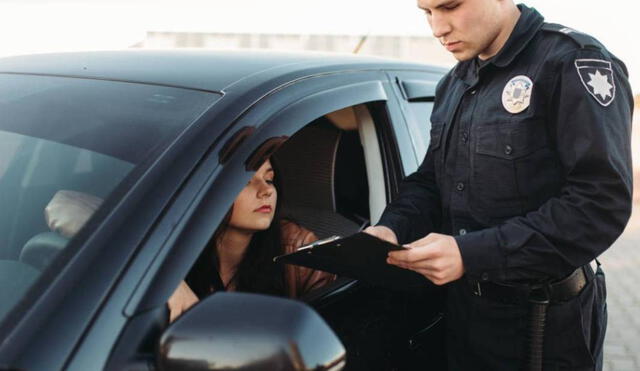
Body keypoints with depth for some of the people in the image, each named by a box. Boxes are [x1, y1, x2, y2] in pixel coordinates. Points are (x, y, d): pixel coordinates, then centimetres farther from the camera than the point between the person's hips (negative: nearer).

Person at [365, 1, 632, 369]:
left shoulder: (574, 63, -15)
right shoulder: (455, 83, 9)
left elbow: (602, 203, -23)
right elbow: (429, 181, 13)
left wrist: (472, 255, -27)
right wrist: (392, 228, -9)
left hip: (543, 325, -6)